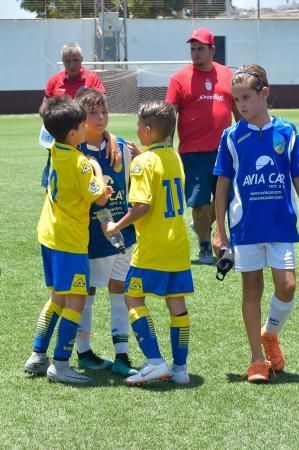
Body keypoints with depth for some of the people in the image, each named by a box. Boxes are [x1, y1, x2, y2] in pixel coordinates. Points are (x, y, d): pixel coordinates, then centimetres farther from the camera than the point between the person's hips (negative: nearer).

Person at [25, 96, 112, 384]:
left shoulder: (56, 153, 4)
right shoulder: (79, 162, -20)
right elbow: (100, 198, -13)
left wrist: (97, 189, 10)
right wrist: (97, 169, 0)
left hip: (50, 234, 9)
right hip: (69, 241, -9)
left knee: (58, 298, 17)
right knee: (76, 300, -5)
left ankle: (38, 357, 19)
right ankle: (60, 365, -6)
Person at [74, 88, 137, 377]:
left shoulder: (121, 147, 2)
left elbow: (128, 187, 12)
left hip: (122, 232, 4)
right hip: (90, 236, -4)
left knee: (120, 291, 5)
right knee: (85, 293, 7)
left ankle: (121, 356, 10)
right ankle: (84, 353, 20)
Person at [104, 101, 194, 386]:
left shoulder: (143, 162, -14)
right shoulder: (174, 157, 10)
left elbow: (142, 205, -21)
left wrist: (117, 227, -8)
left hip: (152, 246, -7)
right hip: (178, 243, 7)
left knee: (133, 298, 0)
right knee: (176, 303, 8)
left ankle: (155, 362, -10)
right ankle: (180, 367, 11)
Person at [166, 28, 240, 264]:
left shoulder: (227, 75, 7)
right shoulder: (180, 78, -2)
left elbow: (239, 110, 16)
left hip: (224, 150, 3)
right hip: (193, 153, -3)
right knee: (200, 204, 0)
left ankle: (204, 225, 35)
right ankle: (205, 247, 17)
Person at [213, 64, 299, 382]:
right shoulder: (232, 137, -1)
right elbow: (223, 184, 4)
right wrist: (220, 231, 2)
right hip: (245, 225, 0)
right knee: (252, 289, 4)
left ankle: (270, 333, 22)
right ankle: (257, 359, 14)